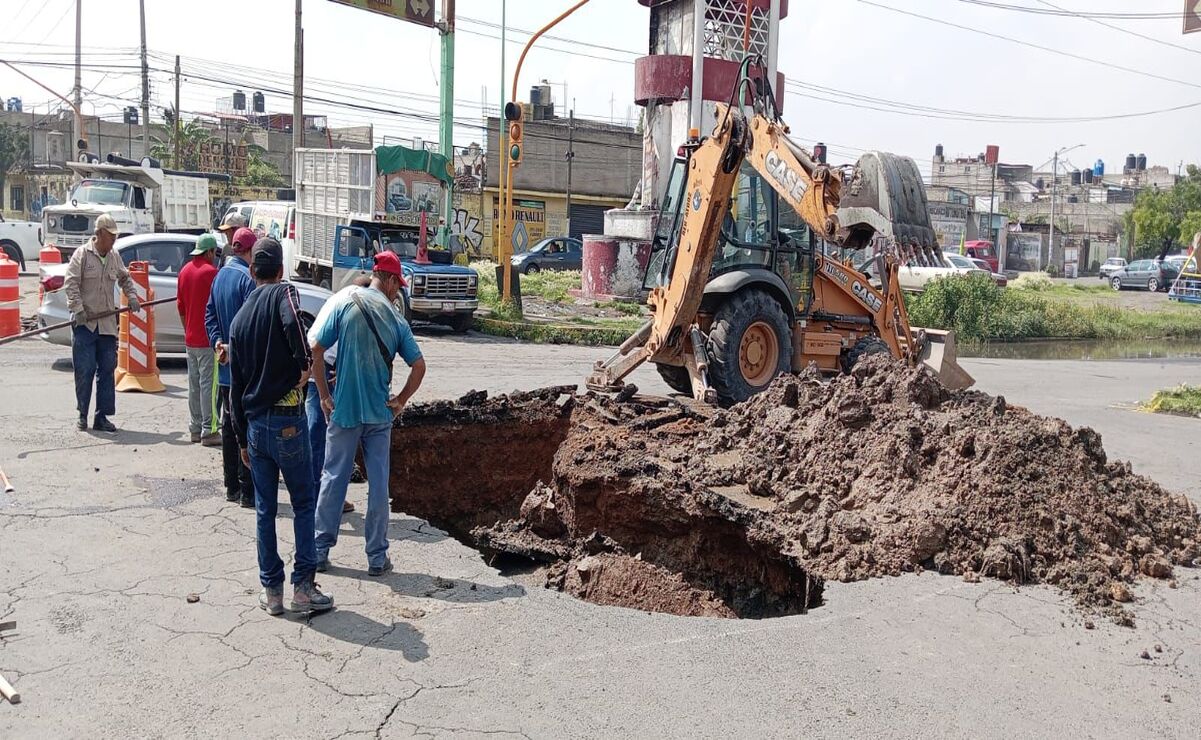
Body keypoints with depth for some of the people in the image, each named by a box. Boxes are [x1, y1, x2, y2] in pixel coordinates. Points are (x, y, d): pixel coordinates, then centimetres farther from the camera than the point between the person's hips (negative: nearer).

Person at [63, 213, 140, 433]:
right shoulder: (82, 254, -4)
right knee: (84, 370, -1)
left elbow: (125, 278, 26)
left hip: (107, 323, 5)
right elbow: (71, 283, -9)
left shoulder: (114, 258, 12)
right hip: (84, 323, -5)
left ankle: (102, 417, 10)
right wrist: (78, 308, -18)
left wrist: (132, 296, 10)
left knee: (107, 370, 3)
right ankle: (82, 415, 13)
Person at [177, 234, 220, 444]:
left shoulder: (185, 270, 10)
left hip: (190, 339, 8)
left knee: (194, 383, 13)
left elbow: (180, 305, 15)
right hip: (208, 339, -8)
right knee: (208, 384, -4)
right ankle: (208, 431, -2)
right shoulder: (211, 271, -13)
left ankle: (195, 429, 19)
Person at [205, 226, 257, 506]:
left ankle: (232, 486, 22)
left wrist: (218, 343, 3)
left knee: (229, 425, 14)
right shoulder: (248, 278, -15)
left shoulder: (220, 275, 11)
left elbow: (210, 314, 12)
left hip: (225, 367, 8)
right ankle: (248, 491, 0)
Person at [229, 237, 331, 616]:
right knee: (303, 503, 6)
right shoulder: (283, 292, -4)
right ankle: (303, 586, 6)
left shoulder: (239, 318, 12)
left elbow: (235, 385, 15)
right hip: (287, 418, -5)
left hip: (255, 423, 5)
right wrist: (305, 366, -15)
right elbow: (293, 322, -31)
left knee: (264, 509, 12)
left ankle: (271, 589, 17)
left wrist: (242, 438, 21)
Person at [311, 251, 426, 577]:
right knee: (378, 483, 6)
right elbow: (419, 366, -2)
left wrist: (324, 395, 1)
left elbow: (315, 348, -6)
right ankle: (377, 557, 13)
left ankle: (320, 550, 16)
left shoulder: (345, 303, -3)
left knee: (333, 479, 9)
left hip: (343, 411, 0)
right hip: (379, 414, 0)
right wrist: (400, 400, 7)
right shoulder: (396, 318, 0)